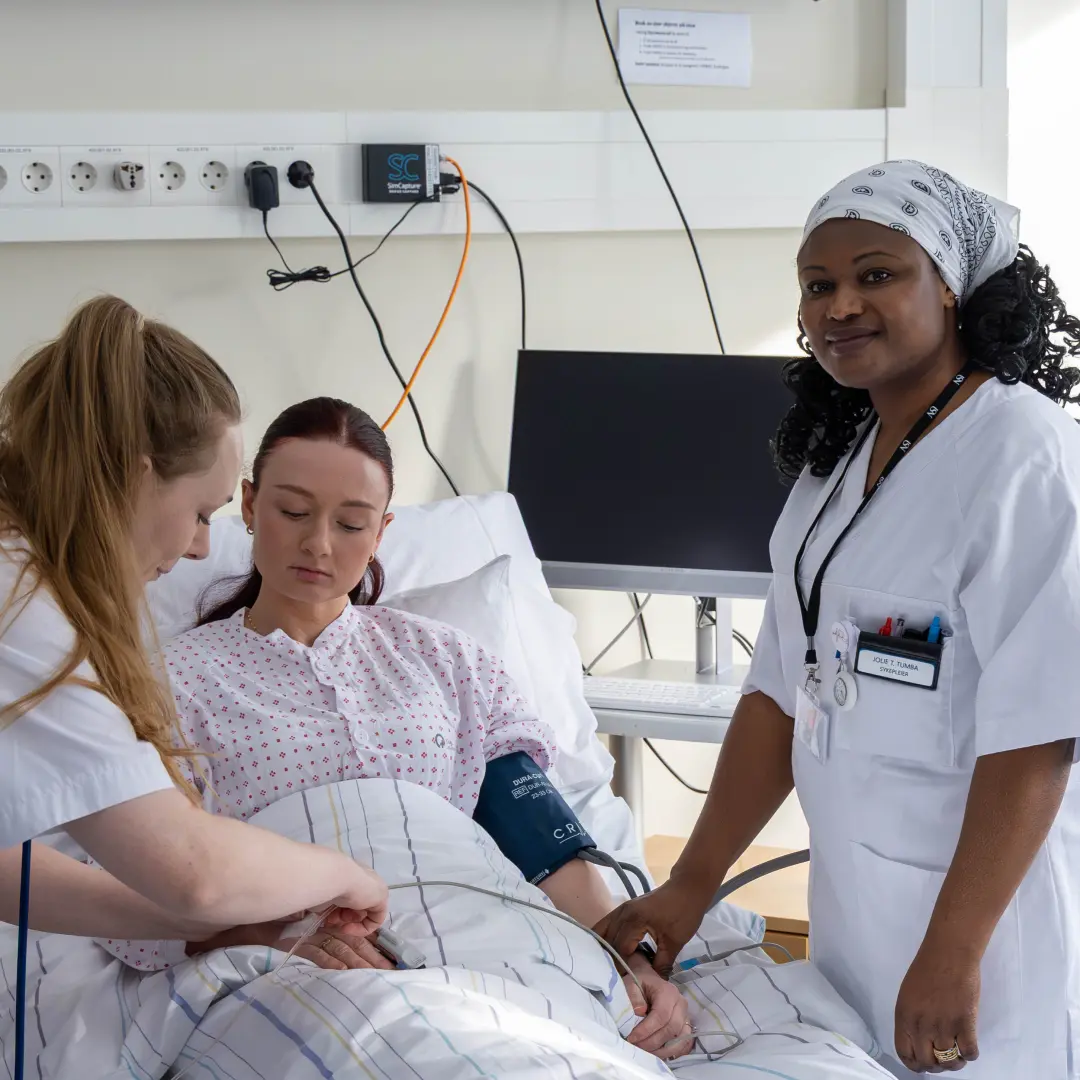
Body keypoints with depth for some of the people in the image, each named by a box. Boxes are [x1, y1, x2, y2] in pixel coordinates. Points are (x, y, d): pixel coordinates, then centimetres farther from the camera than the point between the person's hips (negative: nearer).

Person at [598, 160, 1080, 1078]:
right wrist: (691, 888, 7)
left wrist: (954, 952, -20)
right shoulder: (837, 458, 8)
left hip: (981, 900, -7)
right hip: (852, 898, 7)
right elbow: (783, 692, 10)